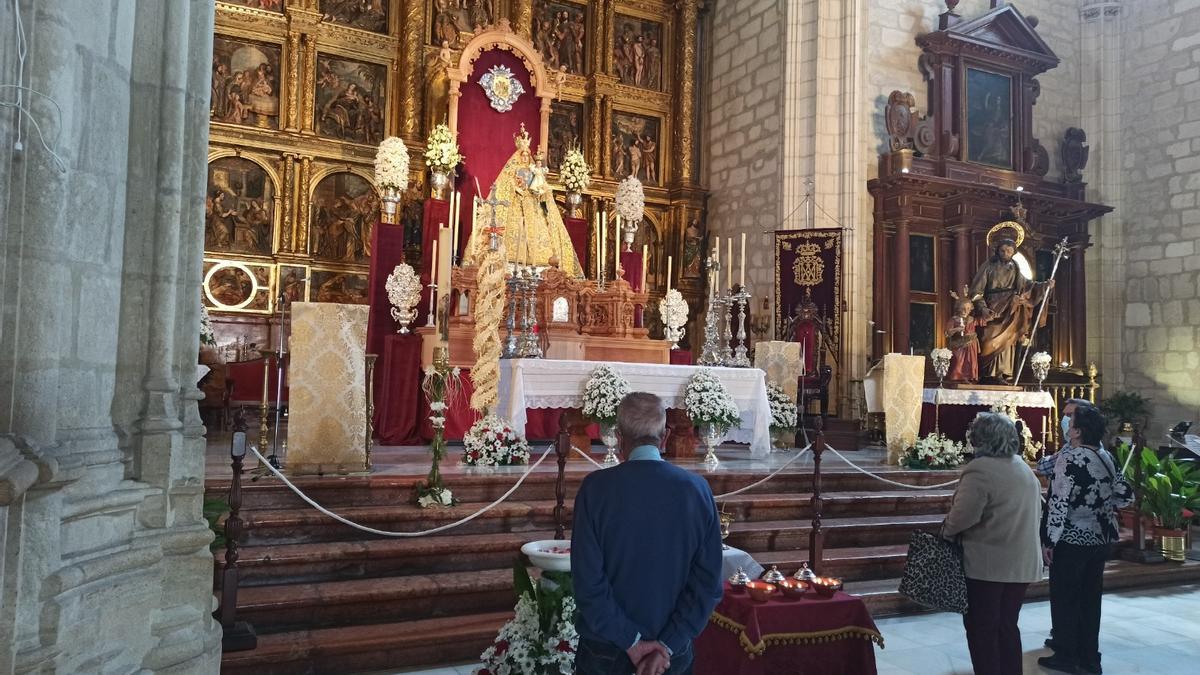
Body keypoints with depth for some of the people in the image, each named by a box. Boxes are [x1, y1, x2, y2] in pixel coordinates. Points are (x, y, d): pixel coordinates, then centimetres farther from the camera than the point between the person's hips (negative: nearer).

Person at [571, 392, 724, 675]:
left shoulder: (596, 487, -14)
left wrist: (630, 641, -10)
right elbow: (709, 581, -9)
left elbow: (587, 580, -17)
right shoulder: (697, 489, -8)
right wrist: (667, 646, -9)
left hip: (605, 651, -1)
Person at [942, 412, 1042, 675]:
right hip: (1022, 563, 8)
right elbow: (1036, 512, 17)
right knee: (1007, 626, 17)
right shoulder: (1025, 469, 11)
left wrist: (946, 531, -8)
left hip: (988, 564, -8)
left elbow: (963, 515, -25)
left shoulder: (980, 469, -19)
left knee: (981, 629, 4)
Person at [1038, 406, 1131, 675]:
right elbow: (1124, 497, 10)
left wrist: (1051, 540, -14)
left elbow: (1059, 502, -21)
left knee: (1065, 599, 6)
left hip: (1072, 539, -7)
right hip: (1102, 538, 7)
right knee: (1090, 597, 16)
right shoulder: (1108, 458, 4)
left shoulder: (1069, 457, -18)